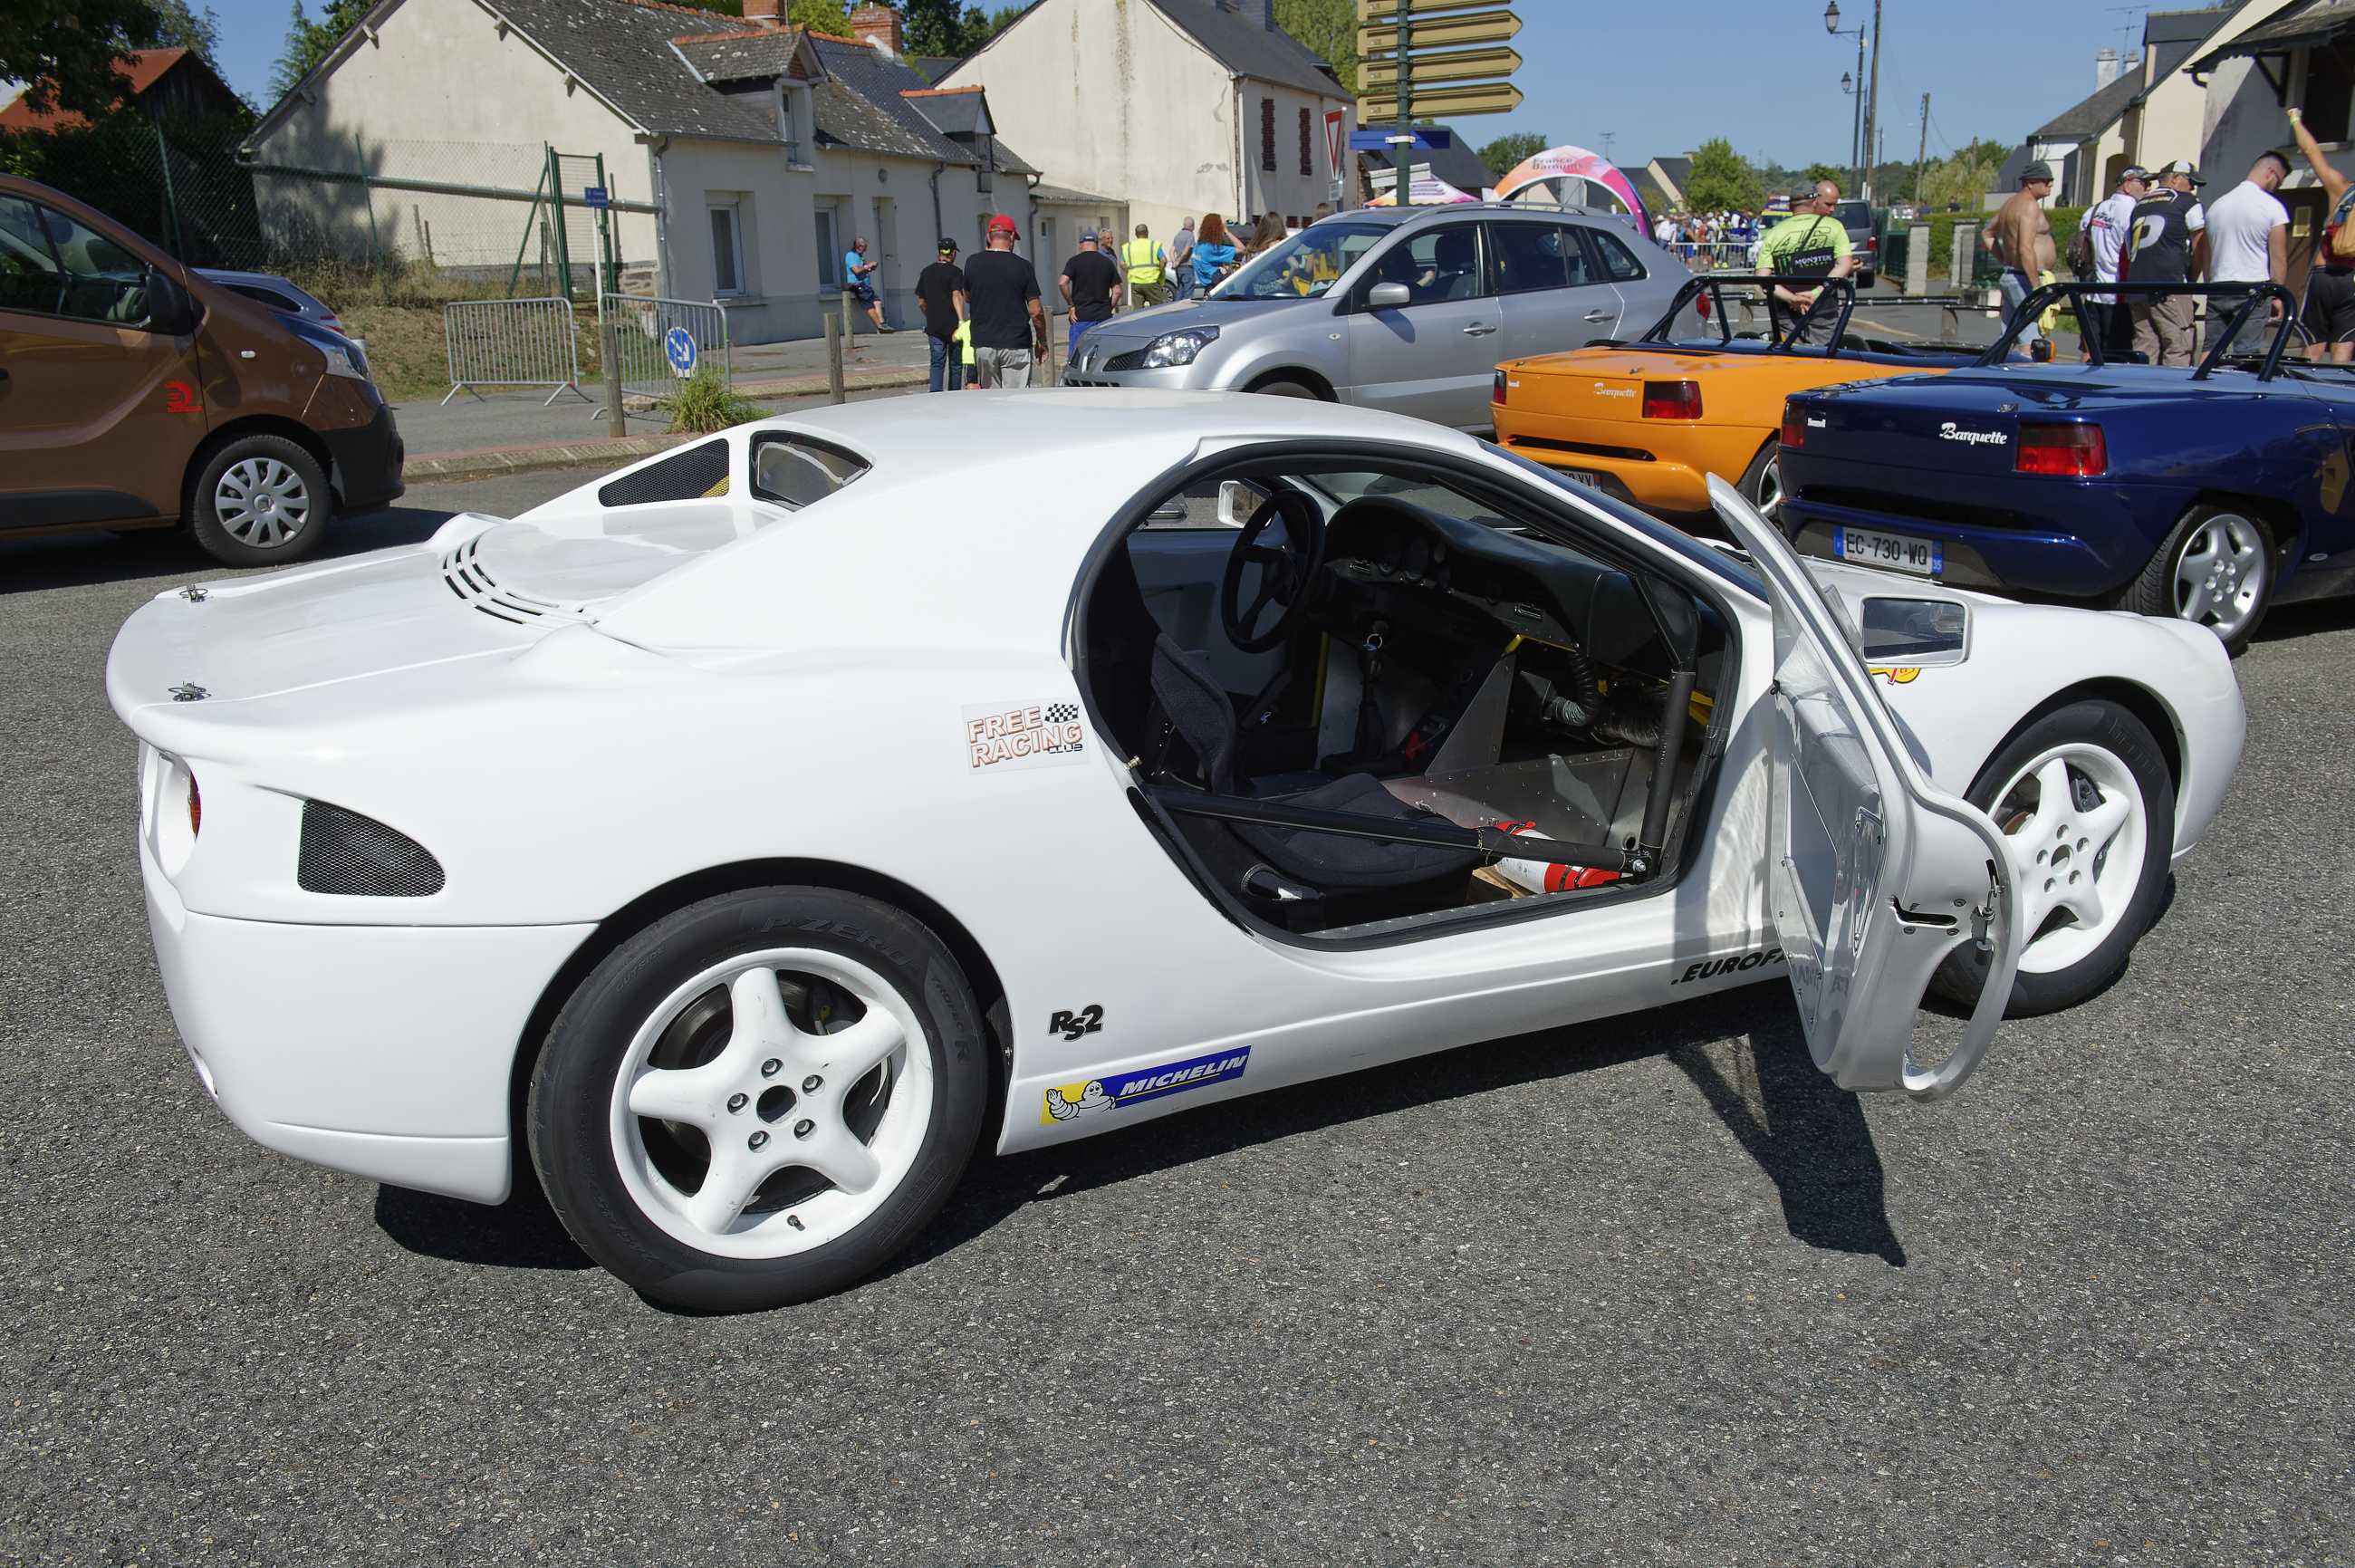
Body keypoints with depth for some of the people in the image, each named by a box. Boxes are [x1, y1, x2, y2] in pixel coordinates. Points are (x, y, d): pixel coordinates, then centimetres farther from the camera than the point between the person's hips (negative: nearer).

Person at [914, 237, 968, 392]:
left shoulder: (926, 272, 9)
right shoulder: (955, 272, -7)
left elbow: (921, 301, 12)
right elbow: (957, 296, -19)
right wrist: (961, 321, -26)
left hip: (933, 326, 4)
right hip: (952, 324, -4)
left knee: (937, 363, 2)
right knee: (955, 364, 10)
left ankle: (936, 394, -16)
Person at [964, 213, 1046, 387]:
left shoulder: (973, 263, 1)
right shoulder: (1022, 266, -6)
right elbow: (1036, 312, -7)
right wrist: (1042, 342, 8)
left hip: (983, 344, 3)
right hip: (1016, 345, -3)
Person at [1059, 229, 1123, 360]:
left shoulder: (1075, 262, -3)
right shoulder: (1107, 262, 6)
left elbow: (1062, 282, -16)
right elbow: (1117, 291, 4)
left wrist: (1071, 305, -7)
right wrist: (1109, 308, 14)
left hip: (1081, 316, -3)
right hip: (1104, 317, 3)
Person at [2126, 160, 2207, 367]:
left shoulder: (2139, 206, 21)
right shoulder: (2187, 202, 3)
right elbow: (2200, 249, 3)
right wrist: (2191, 281, 15)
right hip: (2170, 286, -6)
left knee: (2143, 349, 6)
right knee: (2178, 349, -7)